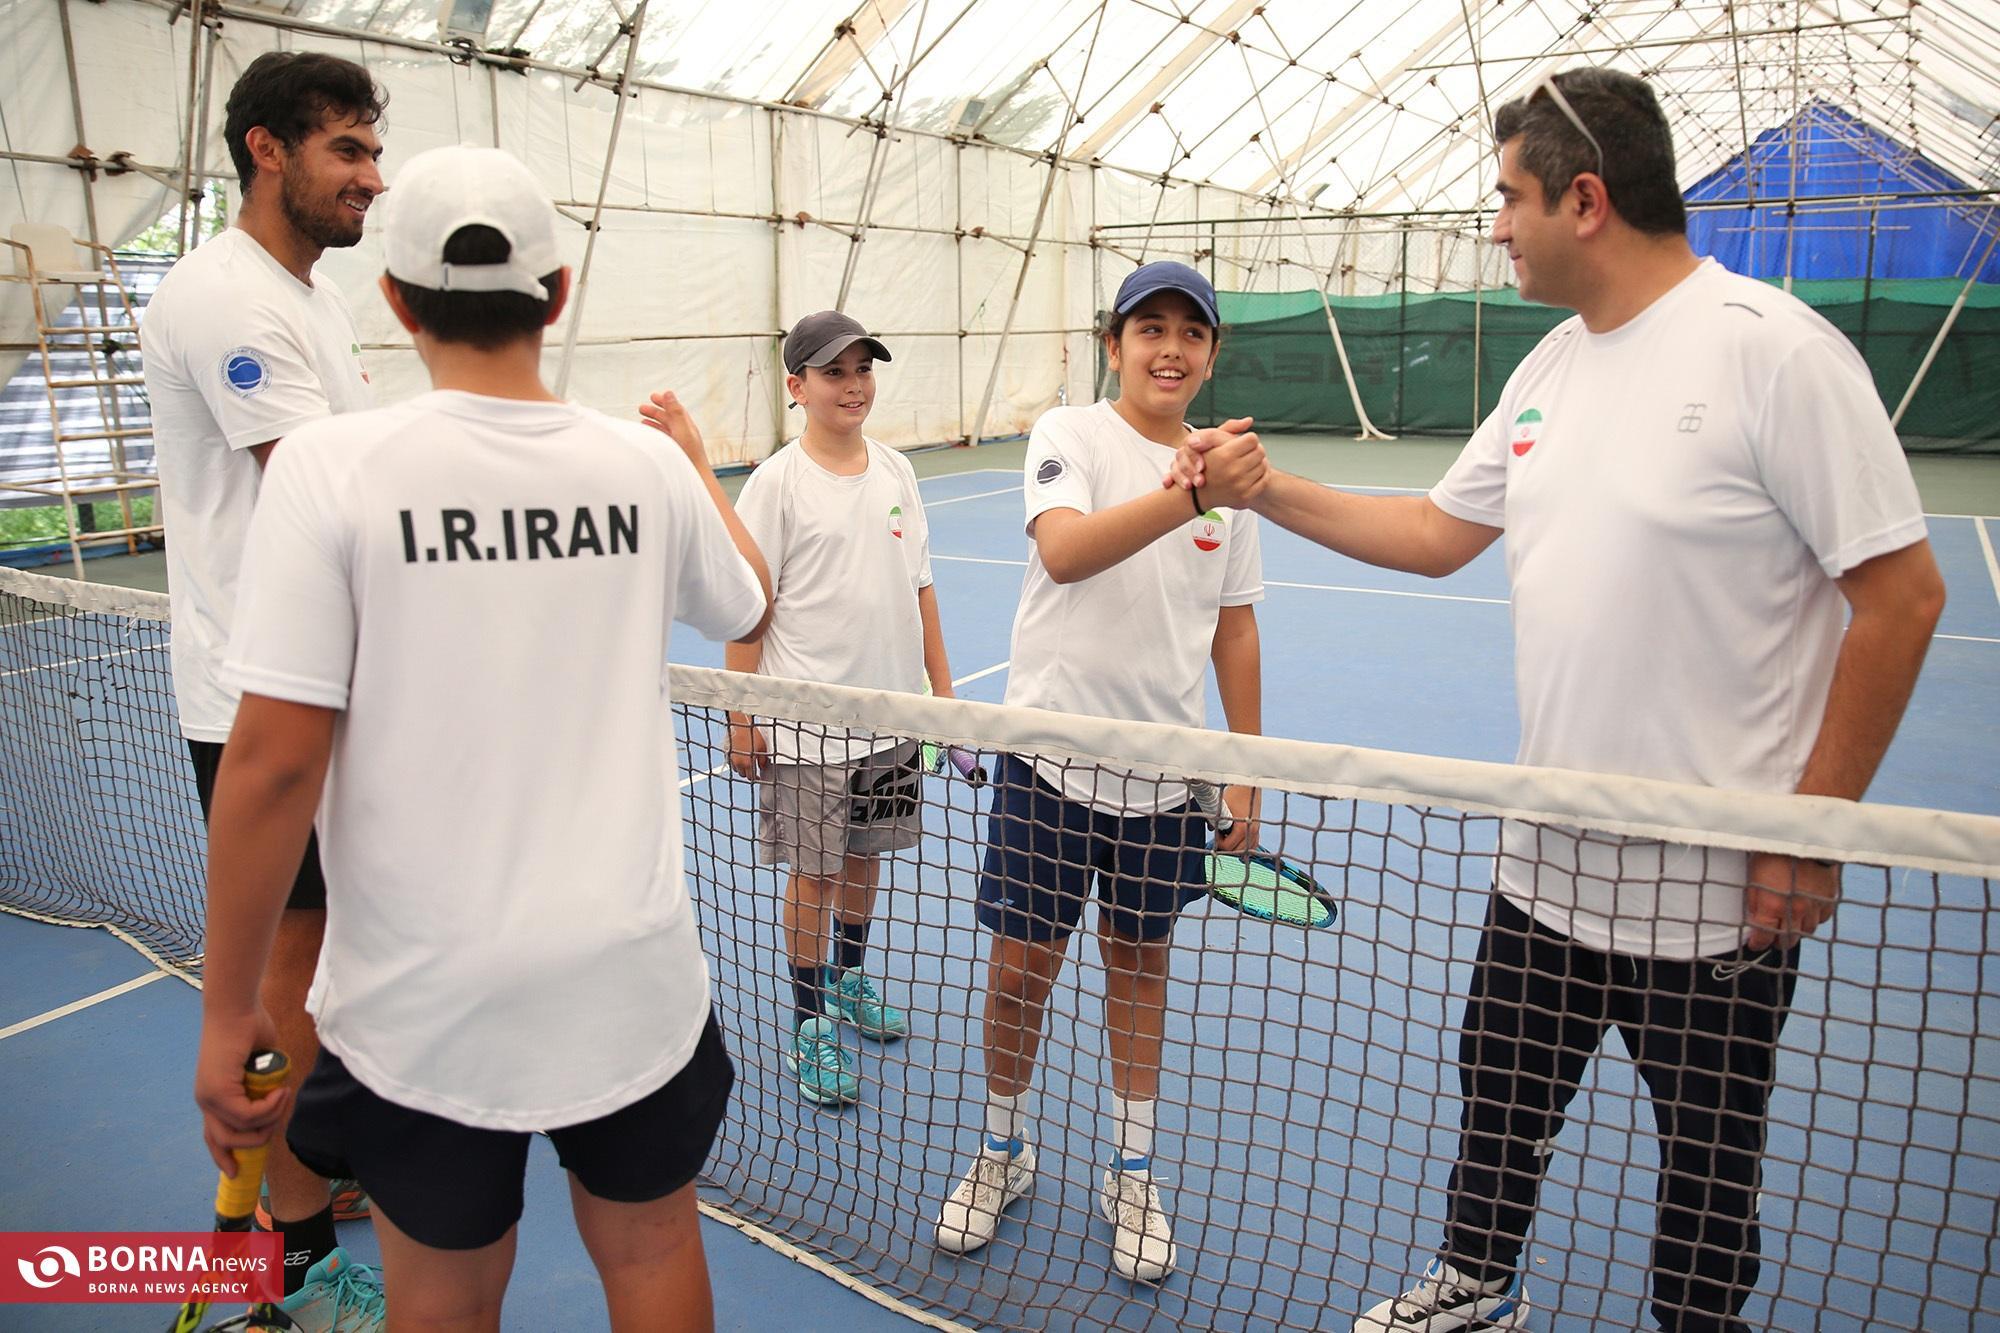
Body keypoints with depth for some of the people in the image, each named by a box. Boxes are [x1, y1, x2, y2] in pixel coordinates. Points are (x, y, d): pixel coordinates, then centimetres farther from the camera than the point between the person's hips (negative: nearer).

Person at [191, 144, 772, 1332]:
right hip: (633, 975, 2)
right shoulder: (647, 464, -4)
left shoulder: (330, 465, -12)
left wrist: (228, 1009, -2)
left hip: (426, 1003, -2)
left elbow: (275, 762, -14)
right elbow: (751, 612, 15)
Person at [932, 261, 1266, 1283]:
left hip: (1163, 774, 3)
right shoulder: (1070, 434, -7)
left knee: (1139, 965, 14)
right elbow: (1066, 551, -27)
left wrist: (1246, 775, 9)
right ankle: (1003, 1152, 31)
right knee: (1021, 964, 7)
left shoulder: (1227, 477, 5)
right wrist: (1191, 495, -41)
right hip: (1050, 752, -3)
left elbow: (1234, 630, 10)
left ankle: (1130, 1175, 32)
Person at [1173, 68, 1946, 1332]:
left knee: (1709, 1149, 14)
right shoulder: (1553, 366, 6)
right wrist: (1266, 486, 6)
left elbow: (1902, 597, -16)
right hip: (1549, 849, 7)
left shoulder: (1774, 348, -17)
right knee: (1502, 1088, 20)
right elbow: (1437, 533, 15)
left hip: (1718, 875, -7)